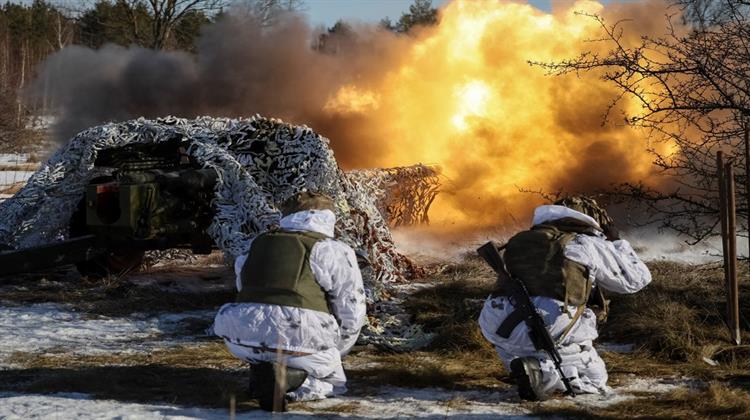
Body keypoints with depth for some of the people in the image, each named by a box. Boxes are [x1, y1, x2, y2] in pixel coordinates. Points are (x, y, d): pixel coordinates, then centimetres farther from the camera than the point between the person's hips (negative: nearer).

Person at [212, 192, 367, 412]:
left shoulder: (258, 244, 24)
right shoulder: (333, 250, 9)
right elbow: (351, 311, 9)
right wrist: (334, 354, 26)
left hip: (243, 339, 4)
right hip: (300, 336, -4)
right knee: (333, 381, 23)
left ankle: (261, 369, 6)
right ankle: (288, 378, -10)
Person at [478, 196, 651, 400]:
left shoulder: (520, 240, 28)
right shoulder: (589, 244, 15)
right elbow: (637, 279, 24)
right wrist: (616, 242, 39)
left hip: (495, 328, 4)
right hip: (550, 330, -4)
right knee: (594, 379, 17)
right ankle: (542, 371, -11)